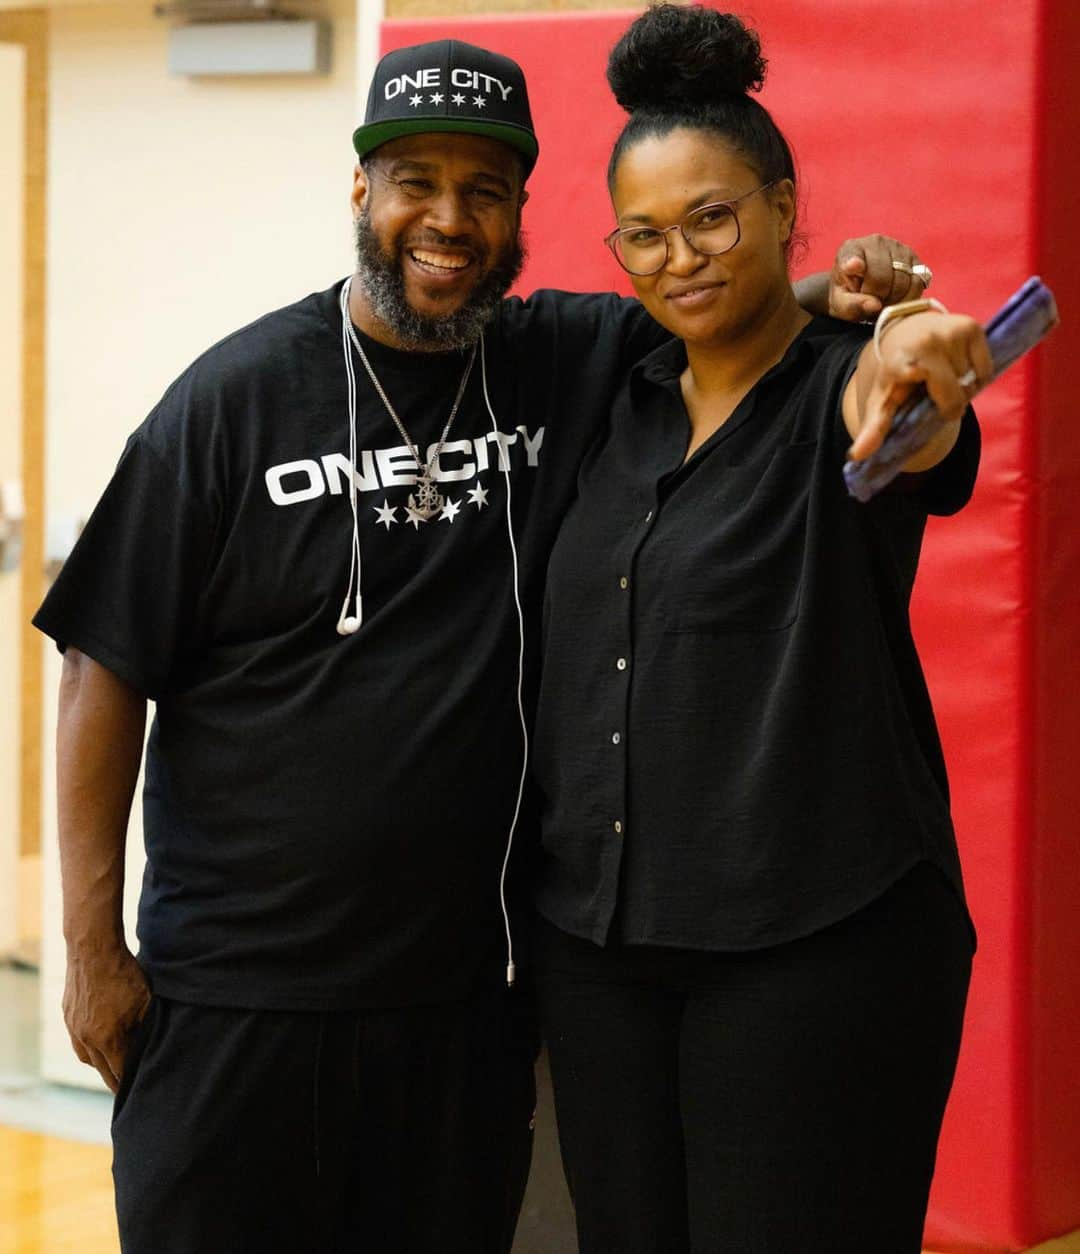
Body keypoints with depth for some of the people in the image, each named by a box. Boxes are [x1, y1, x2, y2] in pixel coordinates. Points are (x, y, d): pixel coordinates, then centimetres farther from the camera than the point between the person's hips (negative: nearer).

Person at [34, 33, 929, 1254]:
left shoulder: (568, 365, 1)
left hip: (463, 993, 3)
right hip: (232, 1001, -3)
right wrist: (92, 947, -7)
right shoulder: (238, 396, -6)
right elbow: (107, 672, -4)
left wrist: (841, 292, -10)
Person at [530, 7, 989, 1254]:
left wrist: (921, 358, -55)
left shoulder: (843, 389, -7)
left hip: (814, 943, -6)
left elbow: (916, 440, -32)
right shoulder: (617, 403, 10)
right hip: (599, 937, 6)